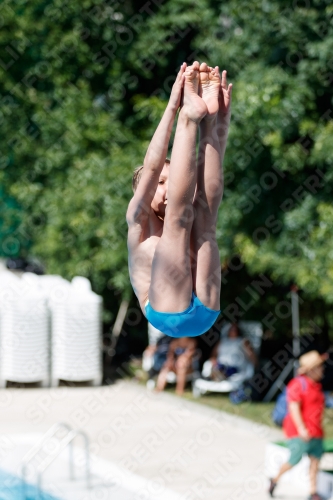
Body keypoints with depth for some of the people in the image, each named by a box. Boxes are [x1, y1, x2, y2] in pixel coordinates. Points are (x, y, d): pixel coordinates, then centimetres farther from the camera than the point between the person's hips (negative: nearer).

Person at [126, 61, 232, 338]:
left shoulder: (179, 223, 30)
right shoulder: (139, 222, 18)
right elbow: (152, 167, 2)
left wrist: (222, 117, 6)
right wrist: (173, 107, -5)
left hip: (205, 314, 4)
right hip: (168, 313, -4)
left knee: (206, 214, -2)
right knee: (179, 216, -12)